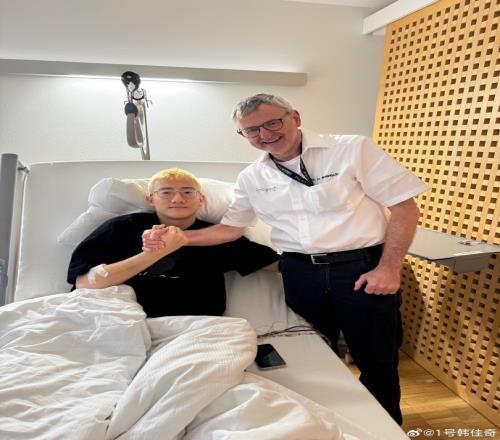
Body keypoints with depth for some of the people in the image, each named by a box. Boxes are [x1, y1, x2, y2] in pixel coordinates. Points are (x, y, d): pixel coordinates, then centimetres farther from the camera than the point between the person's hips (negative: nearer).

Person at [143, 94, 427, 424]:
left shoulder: (353, 149, -8)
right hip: (300, 273, 3)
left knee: (377, 361, 10)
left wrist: (389, 267, -13)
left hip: (362, 267, -2)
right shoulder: (252, 178, 5)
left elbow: (404, 207, -6)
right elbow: (232, 227, 8)